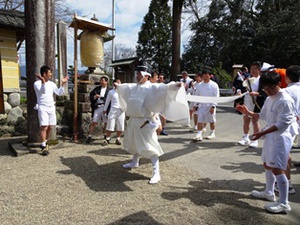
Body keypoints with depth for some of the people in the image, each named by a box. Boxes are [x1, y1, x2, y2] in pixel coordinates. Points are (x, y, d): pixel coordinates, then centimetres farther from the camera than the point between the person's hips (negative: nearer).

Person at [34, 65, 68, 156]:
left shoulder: (51, 83, 10)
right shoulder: (37, 83, -8)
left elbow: (59, 93, 11)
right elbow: (43, 92, -26)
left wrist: (63, 84, 1)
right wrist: (43, 82, -40)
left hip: (51, 107, 6)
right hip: (42, 108, -6)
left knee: (49, 127, 9)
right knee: (44, 127, -15)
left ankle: (45, 143, 24)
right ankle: (43, 146, -14)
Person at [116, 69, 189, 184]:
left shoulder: (151, 87, -13)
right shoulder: (134, 87, 11)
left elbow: (163, 88, -30)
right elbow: (124, 87, 33)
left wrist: (174, 86, -48)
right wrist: (118, 86, 51)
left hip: (145, 122, -8)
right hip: (134, 120, 9)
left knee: (150, 147, -8)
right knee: (134, 143, 25)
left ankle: (156, 173, -3)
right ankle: (134, 162, 48)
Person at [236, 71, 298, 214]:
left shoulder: (285, 100, -19)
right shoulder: (269, 99, 11)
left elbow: (283, 123, -23)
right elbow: (263, 116, 20)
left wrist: (262, 133, -27)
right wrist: (248, 113, 5)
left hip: (281, 137, -10)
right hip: (271, 136, 10)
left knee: (277, 169, -11)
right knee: (267, 164, 19)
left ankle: (284, 203, 0)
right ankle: (269, 192, 36)